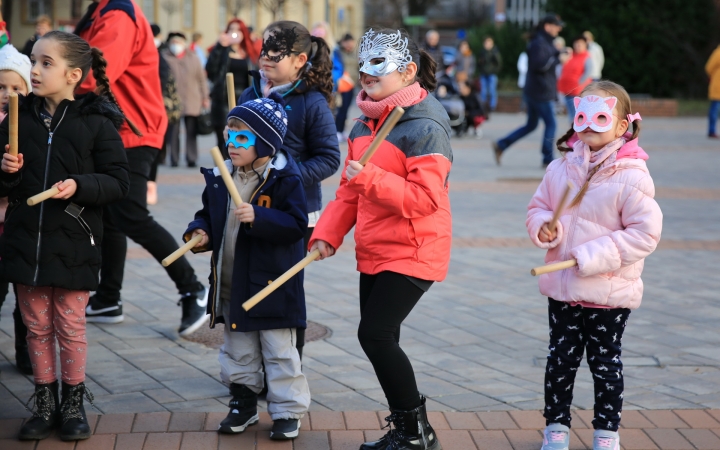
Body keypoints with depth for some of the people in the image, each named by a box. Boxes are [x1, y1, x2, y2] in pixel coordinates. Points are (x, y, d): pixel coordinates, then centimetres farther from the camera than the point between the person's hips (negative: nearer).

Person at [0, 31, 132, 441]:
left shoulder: (97, 123, -7)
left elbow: (119, 181, -7)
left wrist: (80, 186, -21)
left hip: (73, 244, -3)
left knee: (71, 327, 5)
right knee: (37, 327, 11)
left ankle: (74, 404, 20)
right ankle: (46, 404, 22)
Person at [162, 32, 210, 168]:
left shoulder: (193, 58, 10)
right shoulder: (165, 58, 2)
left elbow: (201, 79, 12)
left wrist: (205, 98, 9)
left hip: (192, 102, 2)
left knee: (191, 132, 4)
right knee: (173, 132, -3)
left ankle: (192, 159, 8)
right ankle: (174, 160, 3)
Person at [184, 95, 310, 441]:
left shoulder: (285, 178, -14)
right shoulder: (220, 177, 5)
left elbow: (295, 225, -21)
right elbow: (208, 214, 18)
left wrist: (258, 217, -32)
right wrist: (199, 231, -3)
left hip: (270, 284, -6)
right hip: (230, 285, 6)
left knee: (279, 352, 3)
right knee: (238, 350, 17)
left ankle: (287, 411, 12)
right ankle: (243, 403, 30)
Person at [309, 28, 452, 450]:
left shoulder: (424, 127, -16)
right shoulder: (365, 125, 12)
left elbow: (427, 198, -24)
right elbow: (349, 191, 18)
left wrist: (371, 178, -31)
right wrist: (328, 233, 5)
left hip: (412, 253, -9)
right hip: (373, 253, 9)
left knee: (375, 333, -14)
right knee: (380, 338, 11)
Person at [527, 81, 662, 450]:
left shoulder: (631, 177, -15)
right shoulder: (561, 168, 1)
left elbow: (645, 233, -17)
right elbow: (538, 208, 12)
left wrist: (593, 256, -21)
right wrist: (543, 227, -12)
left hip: (610, 294, -4)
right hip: (562, 288, 4)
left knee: (605, 363, 9)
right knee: (560, 359, 13)